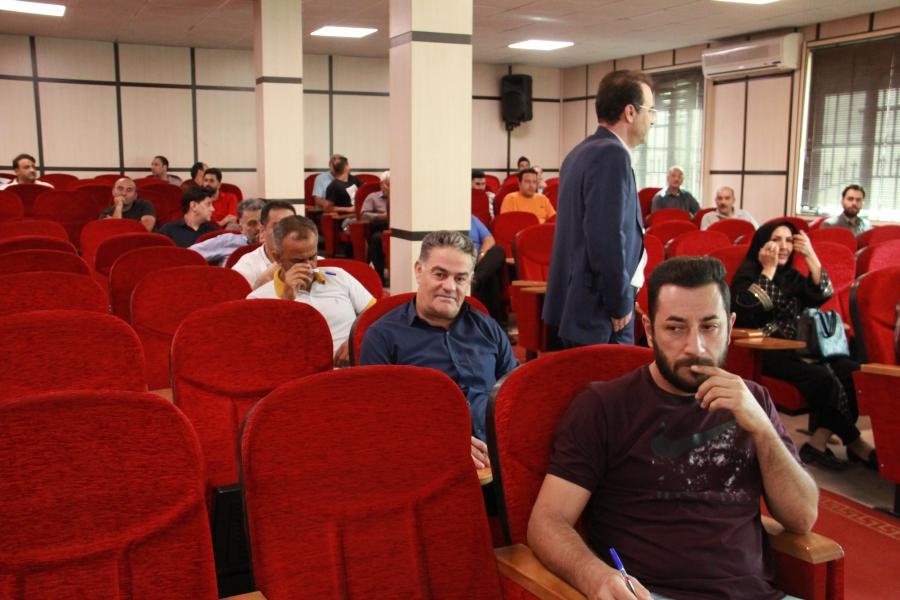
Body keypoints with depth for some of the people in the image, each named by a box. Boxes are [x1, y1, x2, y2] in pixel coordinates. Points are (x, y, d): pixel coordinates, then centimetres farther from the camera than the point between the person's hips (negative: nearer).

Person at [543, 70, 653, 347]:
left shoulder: (582, 152, 14)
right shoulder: (612, 154, -16)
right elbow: (608, 238, -24)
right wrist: (620, 304, -14)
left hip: (576, 304, 10)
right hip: (599, 312, -10)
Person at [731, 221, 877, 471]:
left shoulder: (792, 276, 17)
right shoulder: (747, 273, 0)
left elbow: (820, 296, 1)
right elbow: (752, 310, -17)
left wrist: (810, 256, -6)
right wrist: (768, 270, -13)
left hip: (794, 348, 7)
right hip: (762, 352, -7)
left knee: (851, 371, -18)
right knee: (824, 377, -27)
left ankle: (819, 443, -21)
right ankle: (855, 445, -11)